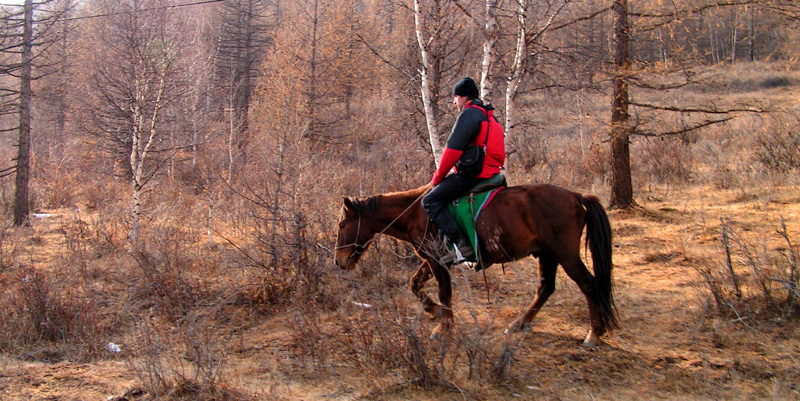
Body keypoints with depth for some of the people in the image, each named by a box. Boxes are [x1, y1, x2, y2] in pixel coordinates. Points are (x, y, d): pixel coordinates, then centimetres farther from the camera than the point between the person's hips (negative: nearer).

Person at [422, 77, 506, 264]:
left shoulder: (469, 114, -9)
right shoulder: (488, 116, 23)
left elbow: (453, 149, -15)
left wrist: (437, 177, -5)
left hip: (473, 174, -10)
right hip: (490, 173, 10)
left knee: (430, 201, -12)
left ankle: (461, 244, -23)